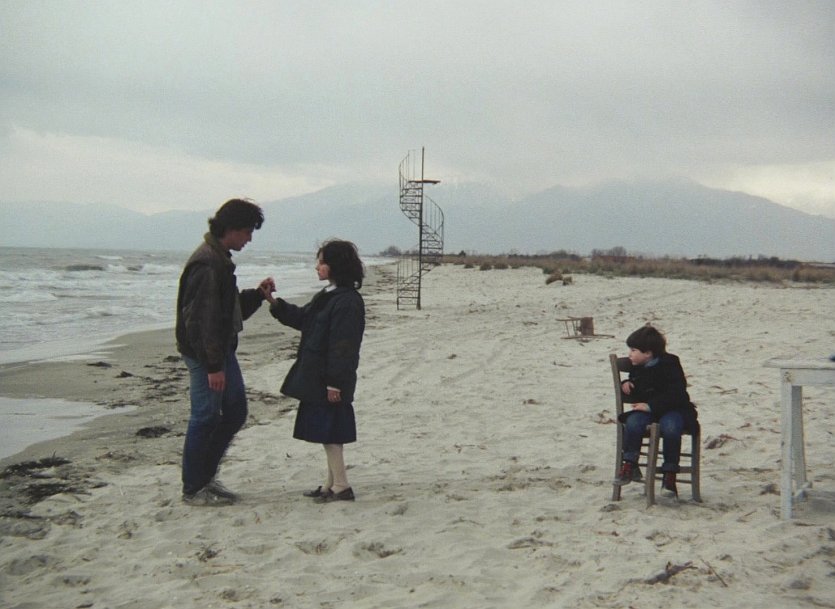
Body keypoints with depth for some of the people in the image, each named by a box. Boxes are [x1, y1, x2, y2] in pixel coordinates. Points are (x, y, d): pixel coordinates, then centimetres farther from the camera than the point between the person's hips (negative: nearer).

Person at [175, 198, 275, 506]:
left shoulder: (220, 259, 13)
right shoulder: (206, 263, -20)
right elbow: (201, 319, -23)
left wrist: (257, 294, 7)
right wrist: (213, 365, -23)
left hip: (222, 350, 10)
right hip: (204, 354, -10)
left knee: (235, 412, 14)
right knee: (205, 417, -2)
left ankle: (205, 476, 25)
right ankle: (193, 489, 10)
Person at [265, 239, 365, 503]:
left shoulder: (347, 301, -19)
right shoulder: (327, 296, 13)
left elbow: (342, 346, -21)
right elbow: (302, 318, 23)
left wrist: (334, 382, -22)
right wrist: (274, 303, 11)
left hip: (330, 380, -10)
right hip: (316, 377, 10)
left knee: (328, 431, -5)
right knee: (326, 431, 15)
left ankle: (341, 486, 3)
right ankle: (332, 483, 23)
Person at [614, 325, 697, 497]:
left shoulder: (670, 366, -11)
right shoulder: (637, 368, 12)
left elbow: (675, 395, -21)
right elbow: (631, 396, 27)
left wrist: (650, 405, -27)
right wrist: (625, 386, 2)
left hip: (673, 410, -5)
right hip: (646, 410, 5)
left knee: (670, 427, -38)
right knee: (633, 422, -29)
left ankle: (669, 474, -26)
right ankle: (629, 465, -19)